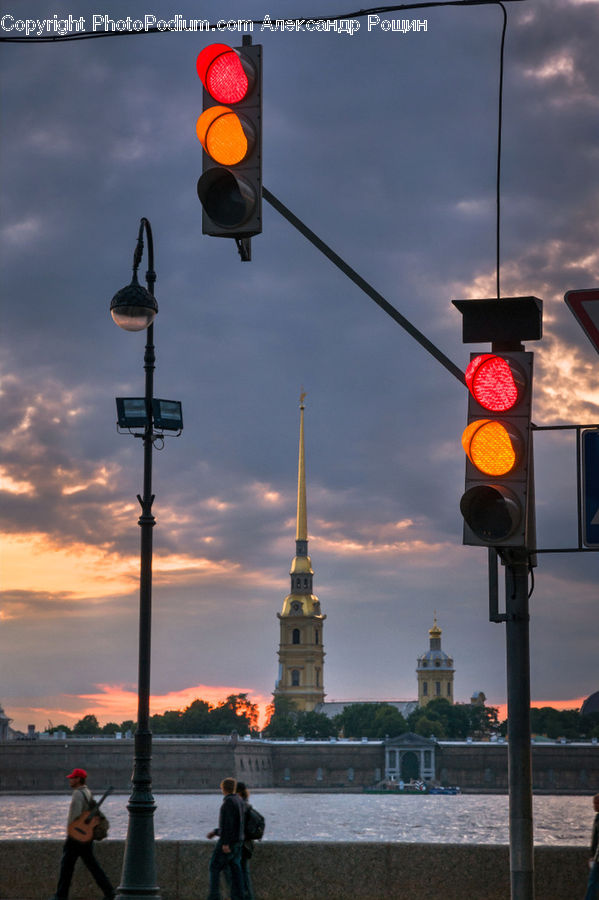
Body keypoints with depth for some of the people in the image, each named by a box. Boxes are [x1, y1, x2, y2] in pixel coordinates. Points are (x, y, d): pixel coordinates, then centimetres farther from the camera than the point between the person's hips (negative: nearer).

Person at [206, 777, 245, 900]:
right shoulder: (240, 801, 14)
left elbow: (227, 823, -22)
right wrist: (215, 832, 26)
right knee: (235, 870, 5)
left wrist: (225, 843, -24)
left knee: (215, 868, -1)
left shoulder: (228, 802, -15)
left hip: (228, 841, -8)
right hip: (238, 841, 8)